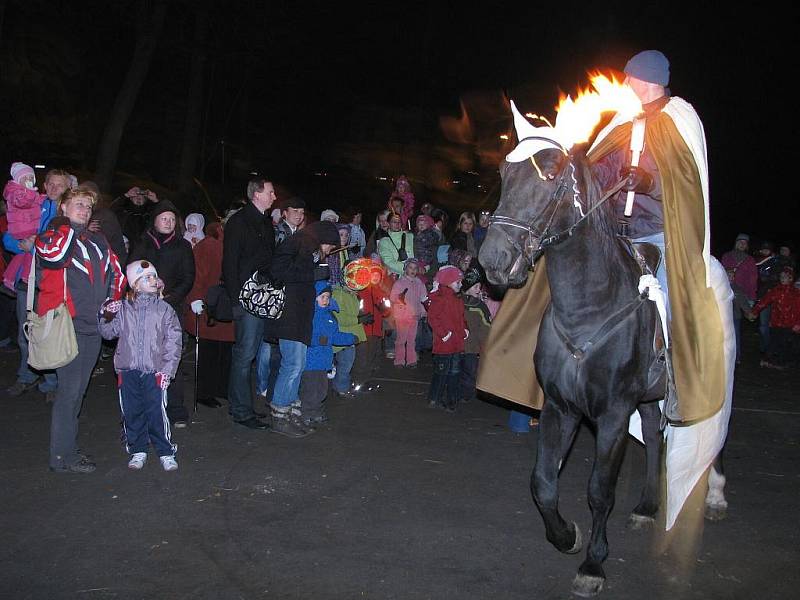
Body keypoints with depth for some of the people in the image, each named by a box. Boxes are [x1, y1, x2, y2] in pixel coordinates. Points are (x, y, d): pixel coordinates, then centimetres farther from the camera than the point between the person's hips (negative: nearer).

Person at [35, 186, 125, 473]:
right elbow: (54, 256, -25)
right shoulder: (52, 236, -2)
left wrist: (112, 301, 11)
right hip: (68, 325, -7)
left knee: (78, 389, 13)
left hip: (93, 326, 7)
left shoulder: (97, 241, 16)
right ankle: (62, 457, 0)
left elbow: (116, 273, 25)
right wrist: (65, 225, -12)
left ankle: (68, 447, 24)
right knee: (69, 389, -7)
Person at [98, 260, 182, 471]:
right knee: (131, 412, 9)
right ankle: (137, 450, 25)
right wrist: (107, 318, -10)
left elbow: (174, 341, 0)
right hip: (128, 370, 2)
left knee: (158, 412, -4)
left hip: (154, 371, -2)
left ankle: (165, 452, 10)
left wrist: (167, 369, -6)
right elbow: (109, 333, 10)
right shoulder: (123, 308, 5)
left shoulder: (164, 309, 0)